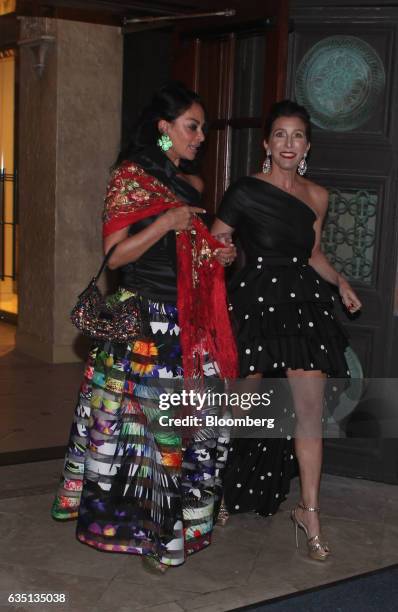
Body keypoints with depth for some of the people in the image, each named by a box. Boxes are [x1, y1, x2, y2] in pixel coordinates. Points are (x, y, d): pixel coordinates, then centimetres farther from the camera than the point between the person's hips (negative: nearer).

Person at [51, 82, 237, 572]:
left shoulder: (191, 185, 15)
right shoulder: (130, 177, -4)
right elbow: (114, 256, -10)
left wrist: (216, 256, 8)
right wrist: (165, 224, -18)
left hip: (189, 324, 6)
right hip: (142, 323, -6)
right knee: (139, 419, 0)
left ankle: (173, 519, 19)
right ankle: (130, 520, 15)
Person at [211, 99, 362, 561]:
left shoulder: (316, 196, 9)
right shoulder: (246, 191, -4)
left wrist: (340, 282, 7)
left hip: (303, 303, 3)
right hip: (256, 303, -3)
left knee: (310, 410, -2)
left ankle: (309, 511, 10)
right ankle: (227, 496, 30)